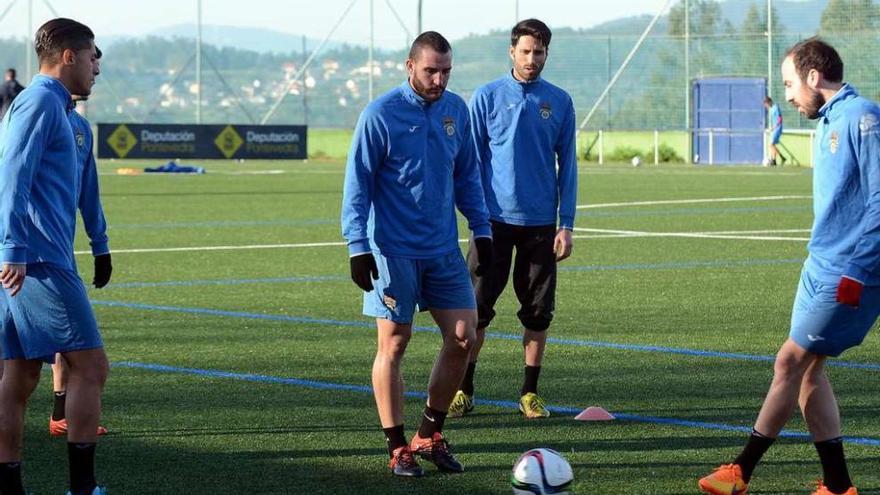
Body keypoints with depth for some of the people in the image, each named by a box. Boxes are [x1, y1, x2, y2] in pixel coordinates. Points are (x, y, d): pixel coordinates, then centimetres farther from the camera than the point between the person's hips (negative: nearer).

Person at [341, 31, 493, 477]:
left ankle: (430, 436, 15)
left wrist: (482, 229, 12)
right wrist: (358, 248, -15)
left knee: (463, 337, 1)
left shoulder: (456, 110, 6)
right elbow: (357, 185, -9)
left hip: (444, 250, 5)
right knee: (393, 346, -2)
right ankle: (397, 449, 6)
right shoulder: (380, 115, -10)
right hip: (393, 252, -5)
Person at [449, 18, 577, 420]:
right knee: (476, 308, -3)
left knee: (538, 311, 4)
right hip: (495, 218, -2)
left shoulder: (559, 102, 5)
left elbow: (567, 165, 7)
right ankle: (464, 390, 6)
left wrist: (566, 225, 0)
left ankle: (530, 393, 14)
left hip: (540, 221, 2)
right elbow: (472, 161, 3)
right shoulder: (487, 97, 1)